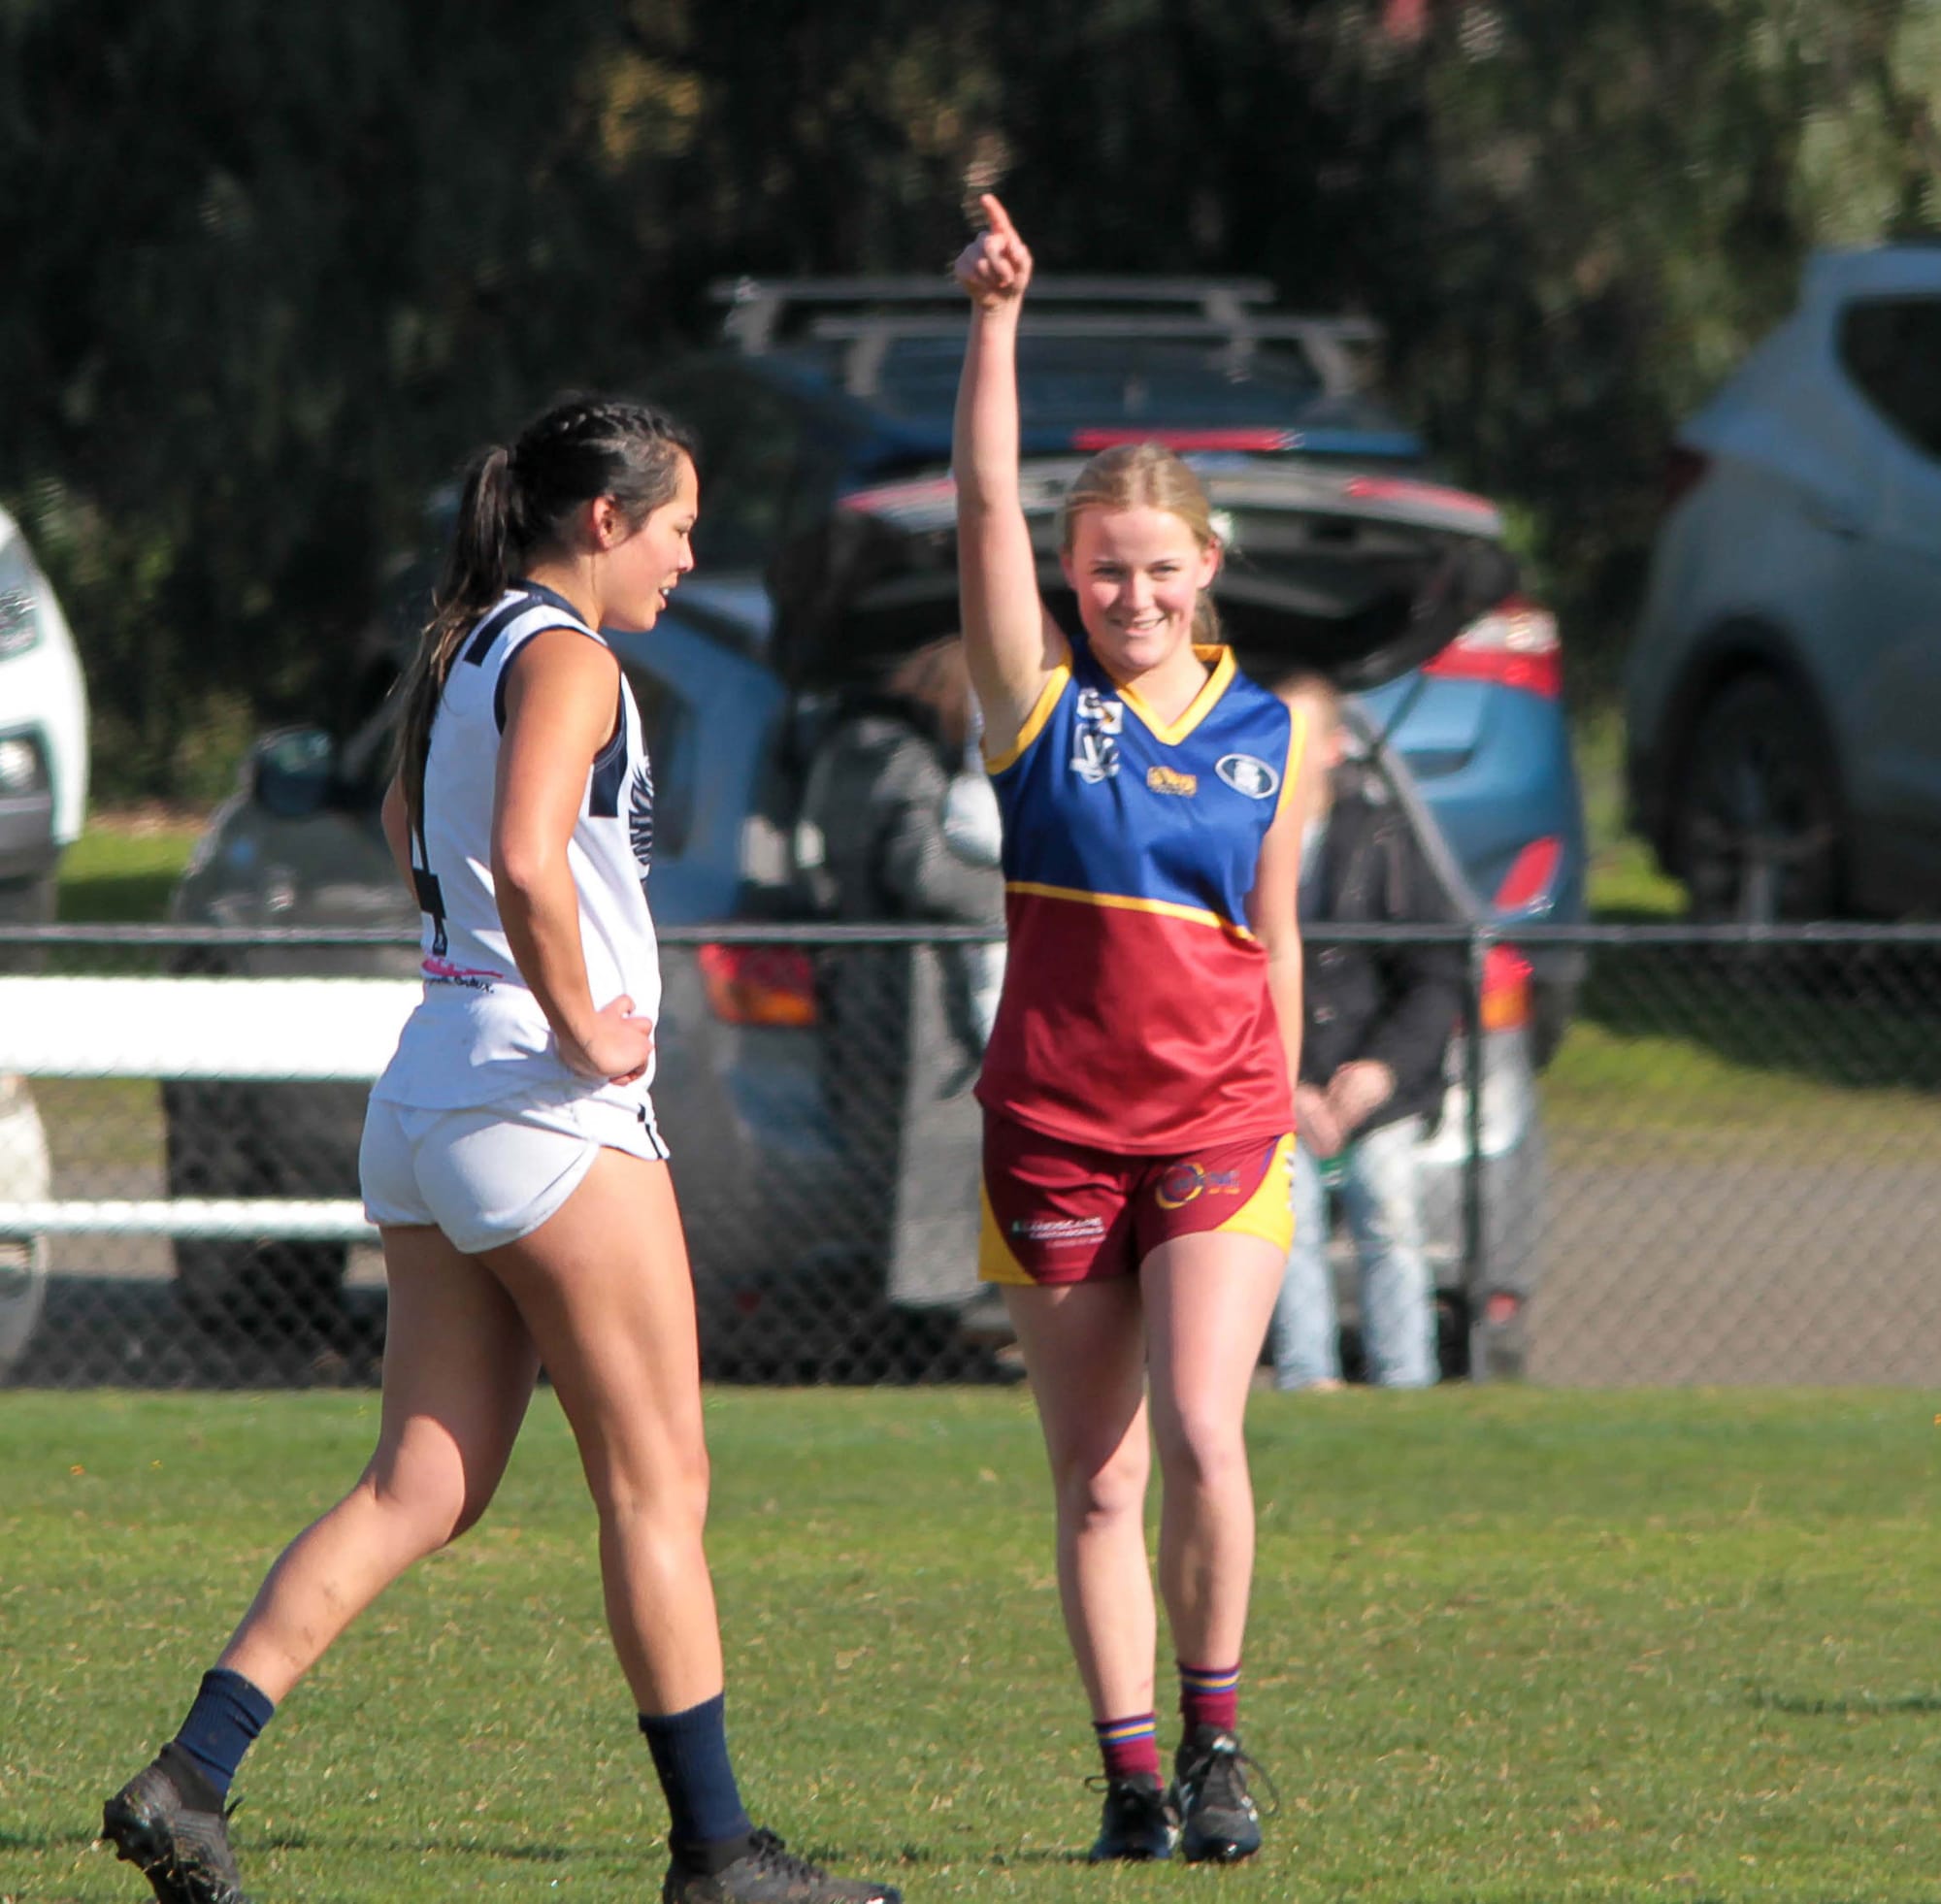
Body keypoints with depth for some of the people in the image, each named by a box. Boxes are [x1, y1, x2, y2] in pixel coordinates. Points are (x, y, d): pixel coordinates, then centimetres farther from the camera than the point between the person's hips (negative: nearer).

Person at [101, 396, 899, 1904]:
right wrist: (583, 1029, -17)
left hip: (427, 1099, 9)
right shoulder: (566, 662, -12)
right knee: (658, 1483, 0)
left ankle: (190, 1778, -5)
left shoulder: (463, 651, 16)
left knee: (424, 1487, 6)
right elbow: (526, 863, -29)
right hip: (547, 1104, -9)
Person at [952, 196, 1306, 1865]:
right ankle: (1132, 1774, 11)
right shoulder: (1042, 698, 1)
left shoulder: (1266, 732, 6)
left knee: (1199, 1434, -16)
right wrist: (996, 318, -22)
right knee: (1093, 1483, 3)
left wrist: (1285, 1113, 15)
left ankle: (1218, 1735, 1)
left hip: (1218, 1128, 0)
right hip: (1054, 1129, 0)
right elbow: (986, 505, -11)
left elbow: (1276, 932, 14)